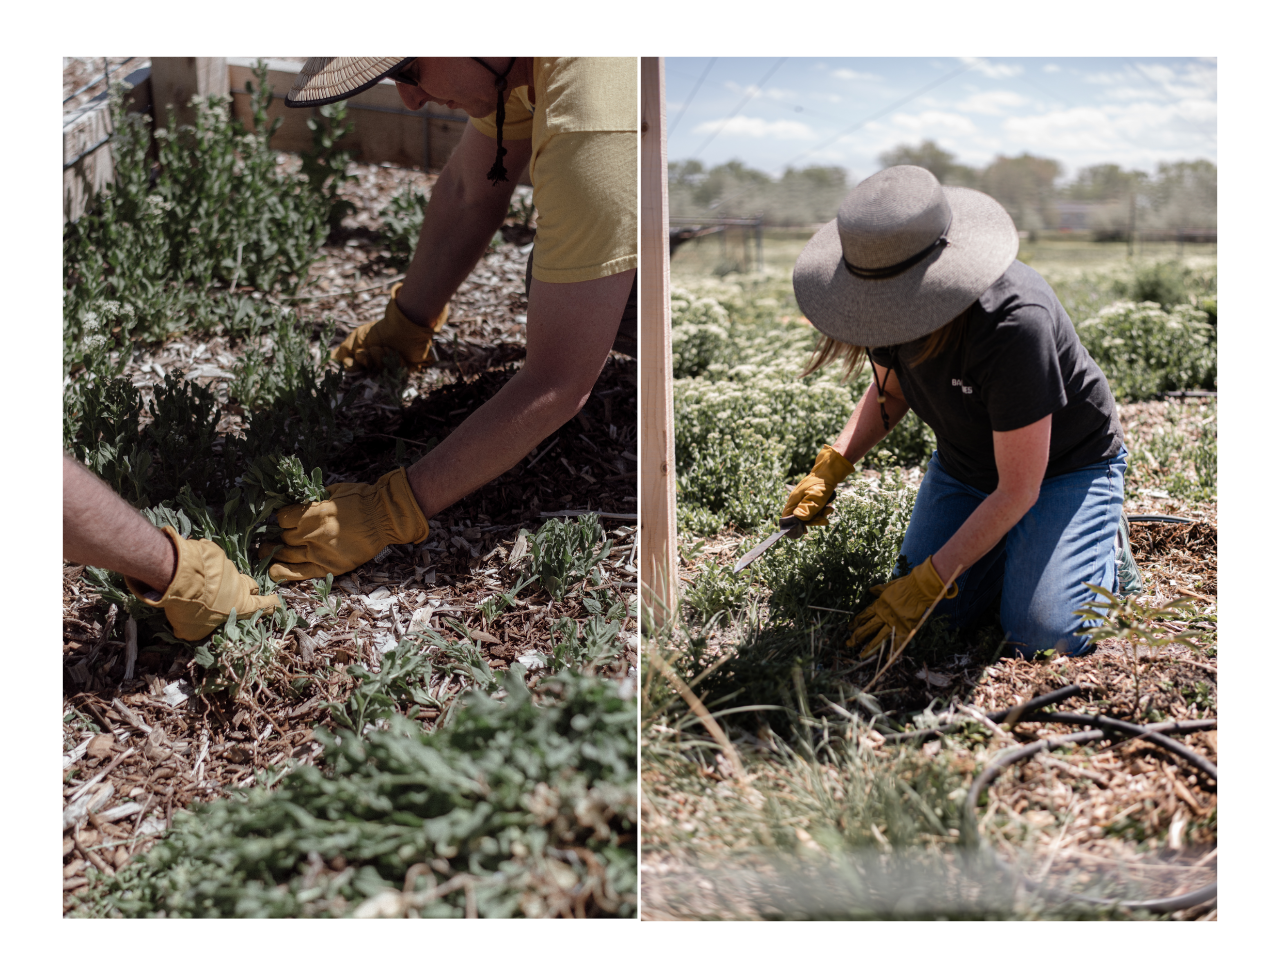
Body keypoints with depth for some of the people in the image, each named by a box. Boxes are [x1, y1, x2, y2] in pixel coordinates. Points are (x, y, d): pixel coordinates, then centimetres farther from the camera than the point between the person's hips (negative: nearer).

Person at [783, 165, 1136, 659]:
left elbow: (1018, 489, -30)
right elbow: (890, 390, 5)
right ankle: (1012, 539, 20)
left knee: (1042, 635, -19)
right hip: (964, 466, 5)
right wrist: (830, 467, -12)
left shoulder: (1015, 322, -39)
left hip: (1065, 466, -5)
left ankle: (1104, 541, 11)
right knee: (934, 619, -7)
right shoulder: (894, 304, -18)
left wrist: (930, 580, -28)